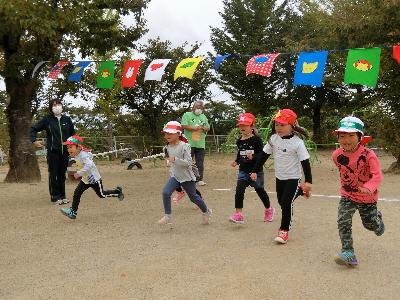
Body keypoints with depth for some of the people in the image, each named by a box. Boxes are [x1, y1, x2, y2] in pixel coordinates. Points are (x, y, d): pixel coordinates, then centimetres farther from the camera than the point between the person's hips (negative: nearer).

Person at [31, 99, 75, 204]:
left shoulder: (67, 119, 6)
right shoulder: (47, 119, 0)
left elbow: (72, 134, 14)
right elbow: (34, 129, 6)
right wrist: (34, 140, -7)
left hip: (65, 151, 2)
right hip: (53, 152, -2)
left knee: (62, 175, 10)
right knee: (54, 175, 0)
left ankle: (62, 196, 19)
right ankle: (55, 197, 8)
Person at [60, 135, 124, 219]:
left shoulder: (83, 155, -28)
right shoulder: (77, 155, 0)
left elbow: (88, 165, -43)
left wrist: (79, 173, -44)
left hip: (94, 179, -8)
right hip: (85, 179, 8)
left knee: (102, 195, 8)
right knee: (77, 193, -3)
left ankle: (117, 191, 29)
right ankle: (73, 211, 0)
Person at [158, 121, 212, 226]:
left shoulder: (184, 146, -20)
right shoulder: (168, 147, 2)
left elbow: (188, 163, -26)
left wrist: (175, 160, -35)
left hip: (187, 177, -5)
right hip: (175, 176, 6)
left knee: (193, 197, 10)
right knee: (165, 192, -15)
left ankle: (206, 211, 37)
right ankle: (167, 217, -5)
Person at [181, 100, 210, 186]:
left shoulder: (203, 117, 18)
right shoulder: (187, 115, 3)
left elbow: (208, 128, 16)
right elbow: (184, 125, -11)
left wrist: (203, 128, -7)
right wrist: (195, 128, -14)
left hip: (200, 144, 4)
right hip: (189, 143, -4)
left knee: (200, 163, 5)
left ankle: (199, 179, 10)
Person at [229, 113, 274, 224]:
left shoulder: (256, 139, -12)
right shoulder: (239, 141, 5)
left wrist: (253, 157, -31)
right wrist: (236, 161, 2)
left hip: (256, 171, -4)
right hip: (243, 171, 4)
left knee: (260, 191, 13)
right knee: (239, 190, -14)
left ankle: (269, 209, 39)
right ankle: (238, 214, -12)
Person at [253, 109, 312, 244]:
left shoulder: (297, 142, -19)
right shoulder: (273, 139, -6)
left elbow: (305, 162, -16)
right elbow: (264, 155, 3)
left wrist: (308, 181, -17)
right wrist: (255, 171, 4)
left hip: (293, 177, -6)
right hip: (279, 177, 6)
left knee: (287, 203, -9)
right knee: (281, 202, 17)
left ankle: (284, 230, 4)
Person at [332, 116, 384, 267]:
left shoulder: (368, 155, -26)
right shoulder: (337, 155, -13)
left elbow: (377, 175, -31)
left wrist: (369, 187, -50)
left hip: (367, 197, -2)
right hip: (347, 195, 2)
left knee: (370, 224, 18)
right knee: (343, 222, -17)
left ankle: (377, 216, 55)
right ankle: (348, 253, -11)